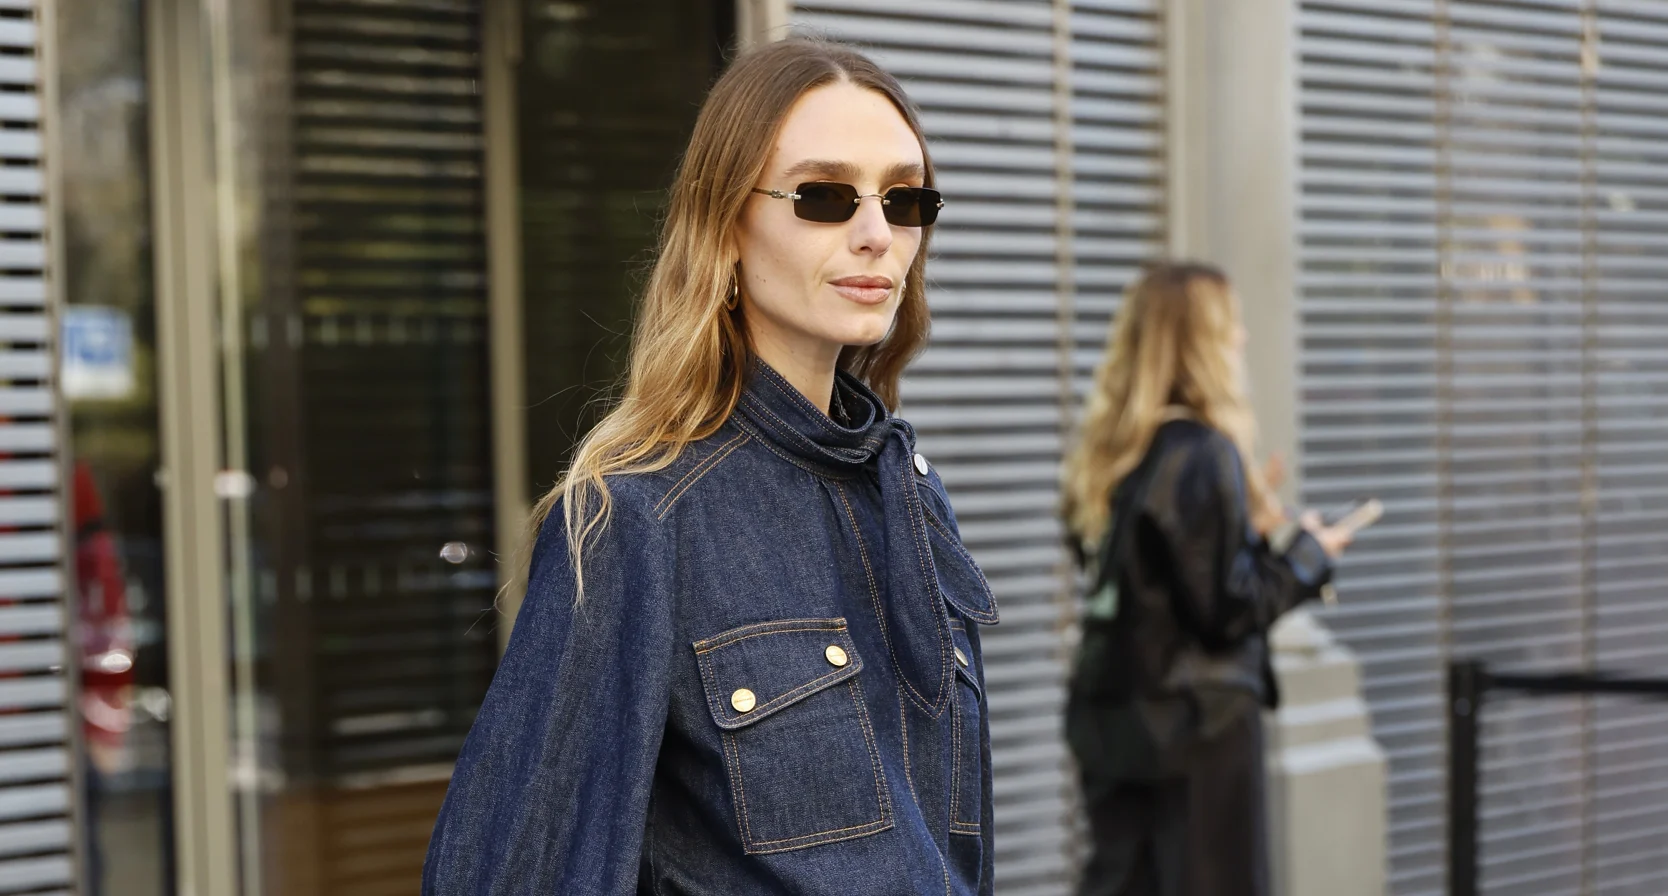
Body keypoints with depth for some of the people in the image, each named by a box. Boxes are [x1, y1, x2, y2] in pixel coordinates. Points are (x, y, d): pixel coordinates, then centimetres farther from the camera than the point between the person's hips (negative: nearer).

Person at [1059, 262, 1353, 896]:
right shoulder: (1204, 455, -16)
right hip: (1196, 721, -7)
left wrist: (1251, 530, 13)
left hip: (1112, 715, 7)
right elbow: (1228, 606, -16)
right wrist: (1304, 552, -2)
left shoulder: (1110, 455, 6)